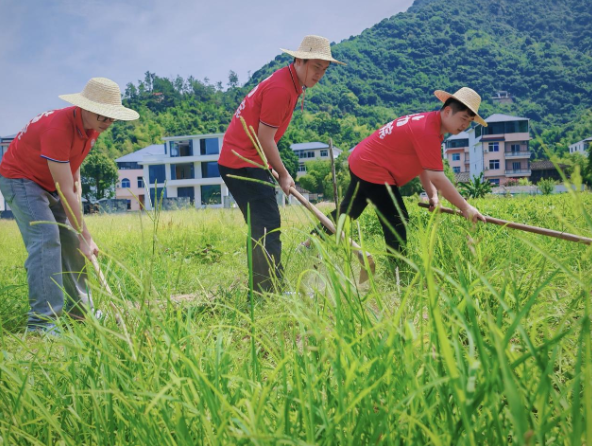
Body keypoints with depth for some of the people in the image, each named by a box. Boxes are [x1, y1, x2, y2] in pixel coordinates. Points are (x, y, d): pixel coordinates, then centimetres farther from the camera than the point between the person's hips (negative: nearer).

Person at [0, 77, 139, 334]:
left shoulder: (92, 126, -9)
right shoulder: (58, 129, -35)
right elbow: (65, 191, -33)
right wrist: (86, 237, -30)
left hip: (50, 182, 9)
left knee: (71, 241, 6)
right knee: (46, 239, -23)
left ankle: (79, 308, 17)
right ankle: (41, 323, -22)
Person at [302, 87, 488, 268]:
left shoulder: (428, 121, 6)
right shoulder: (428, 131, -24)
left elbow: (421, 165, 10)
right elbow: (437, 177, -27)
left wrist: (432, 195, -2)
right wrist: (465, 208, -22)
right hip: (373, 171, -11)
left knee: (346, 212, 20)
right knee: (397, 221, -9)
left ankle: (308, 245, 30)